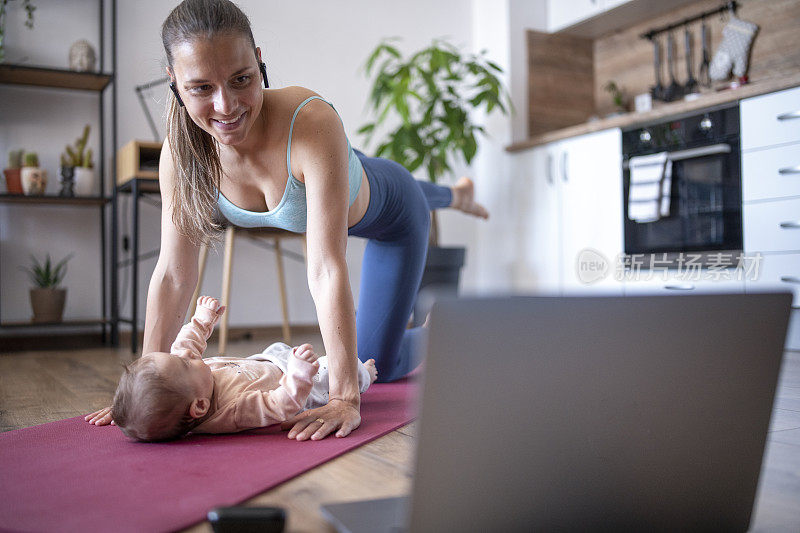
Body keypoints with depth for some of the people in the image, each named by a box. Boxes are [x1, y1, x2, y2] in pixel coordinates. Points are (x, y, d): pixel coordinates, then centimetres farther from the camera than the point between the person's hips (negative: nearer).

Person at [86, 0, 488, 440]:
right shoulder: (182, 150, -31)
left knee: (378, 365, 1)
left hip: (390, 217, -5)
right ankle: (455, 195, 72)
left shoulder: (311, 122, -47)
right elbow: (173, 273, -26)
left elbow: (327, 268, -50)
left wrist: (346, 398, -50)